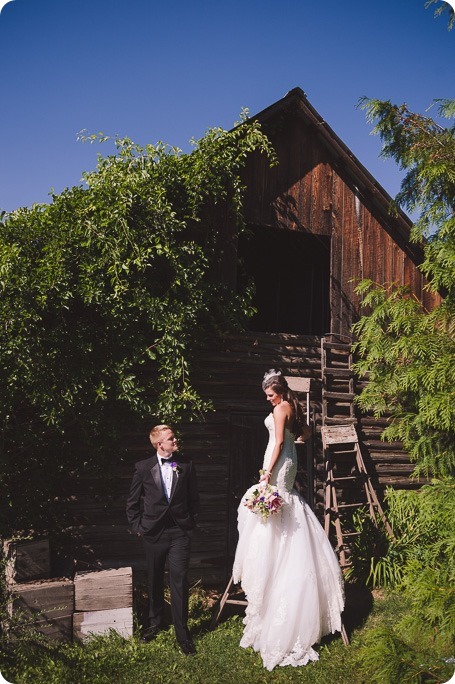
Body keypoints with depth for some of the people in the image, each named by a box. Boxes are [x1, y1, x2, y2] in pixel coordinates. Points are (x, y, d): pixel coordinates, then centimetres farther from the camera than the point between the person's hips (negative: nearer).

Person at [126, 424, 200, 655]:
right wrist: (137, 526, 2)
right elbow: (132, 502, 5)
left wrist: (190, 523, 6)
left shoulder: (186, 466, 2)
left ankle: (182, 632, 5)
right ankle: (155, 623, 35)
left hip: (180, 532, 0)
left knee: (179, 580, -5)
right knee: (154, 581, 15)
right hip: (153, 532, 1)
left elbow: (194, 498, 10)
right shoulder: (143, 468, -2)